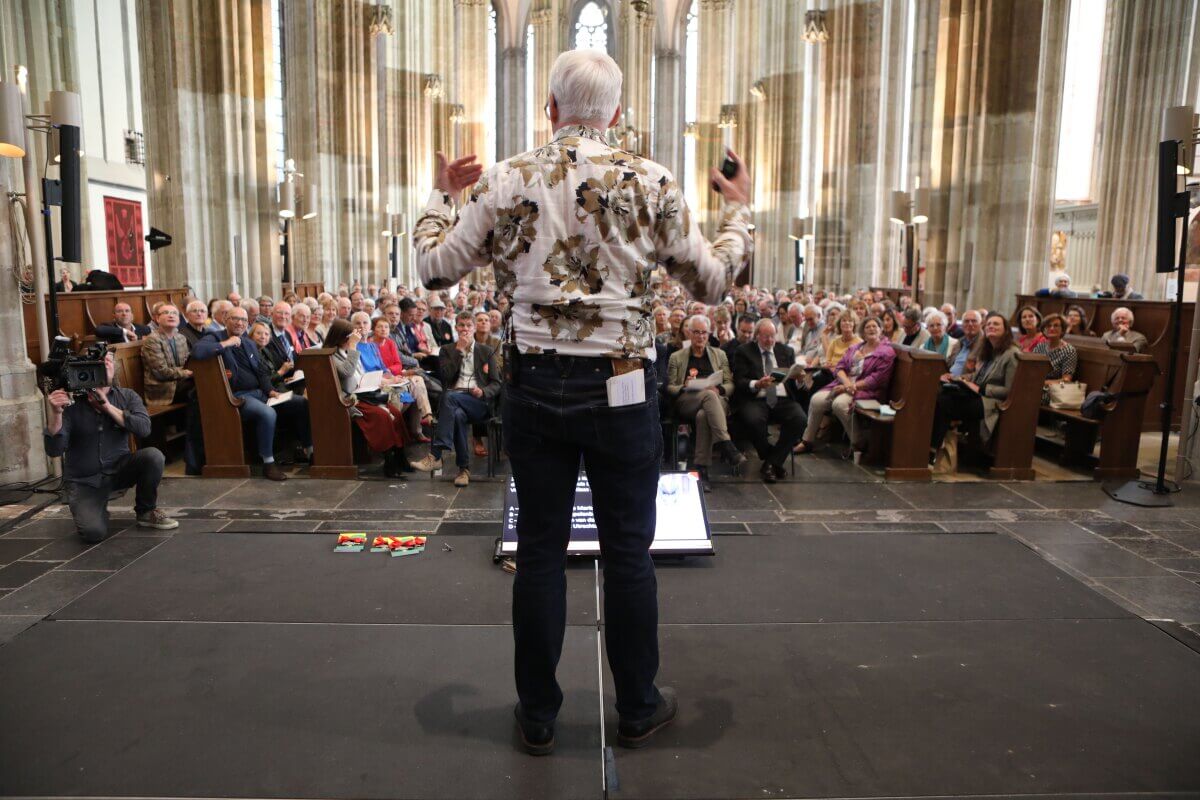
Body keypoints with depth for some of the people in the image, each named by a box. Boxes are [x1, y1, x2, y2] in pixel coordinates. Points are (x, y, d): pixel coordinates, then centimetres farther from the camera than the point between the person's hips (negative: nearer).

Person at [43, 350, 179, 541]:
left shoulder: (127, 396, -3)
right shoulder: (71, 403, -12)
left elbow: (144, 428, -21)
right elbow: (54, 450, -19)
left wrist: (107, 406, -24)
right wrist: (55, 413, -33)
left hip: (119, 469, 3)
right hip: (83, 482, -2)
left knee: (153, 455, -28)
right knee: (94, 533, -25)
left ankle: (147, 512, -2)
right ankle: (96, 508, 15)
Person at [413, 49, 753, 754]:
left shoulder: (507, 182, 0)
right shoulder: (651, 183, -3)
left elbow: (436, 268, 7)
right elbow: (713, 281, 2)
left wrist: (441, 196, 24)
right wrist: (739, 208, 19)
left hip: (535, 386, 2)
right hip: (621, 390, -1)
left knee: (540, 550, 12)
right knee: (628, 552, 11)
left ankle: (538, 714, 27)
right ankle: (638, 708, 28)